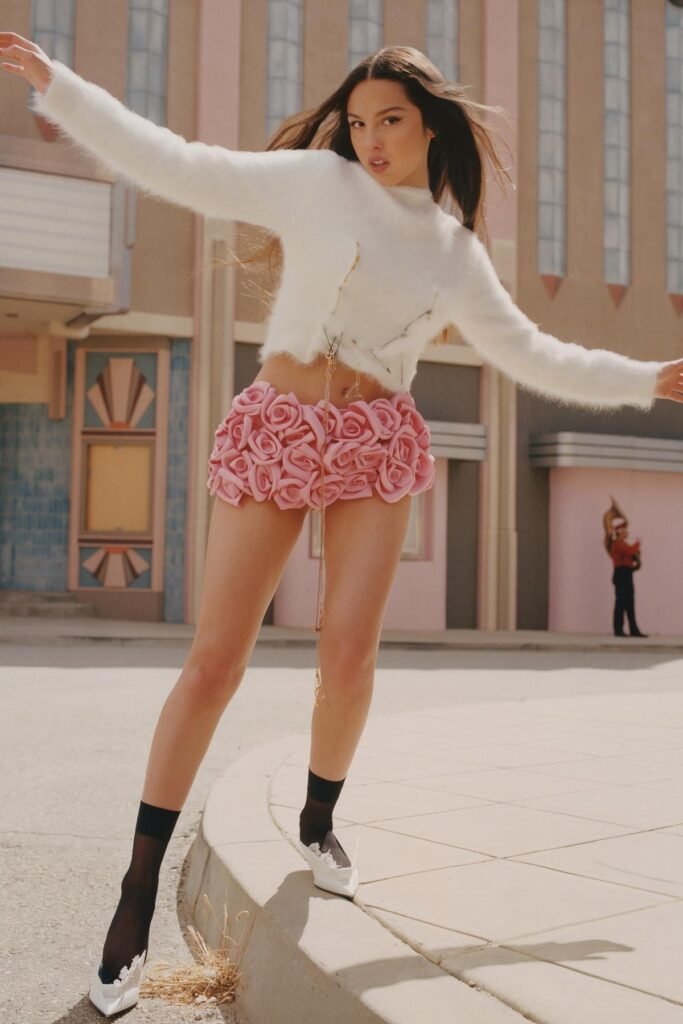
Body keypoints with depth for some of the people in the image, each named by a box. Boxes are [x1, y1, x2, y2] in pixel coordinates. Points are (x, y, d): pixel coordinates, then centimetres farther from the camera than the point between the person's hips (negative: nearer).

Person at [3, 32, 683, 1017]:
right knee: (215, 660, -5)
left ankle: (319, 821, 18)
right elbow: (176, 166, -1)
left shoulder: (457, 251, 11)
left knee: (349, 651, -12)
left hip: (378, 443, 2)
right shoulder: (318, 182, 2)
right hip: (276, 429, -2)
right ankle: (139, 890, 5)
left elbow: (531, 353, 18)